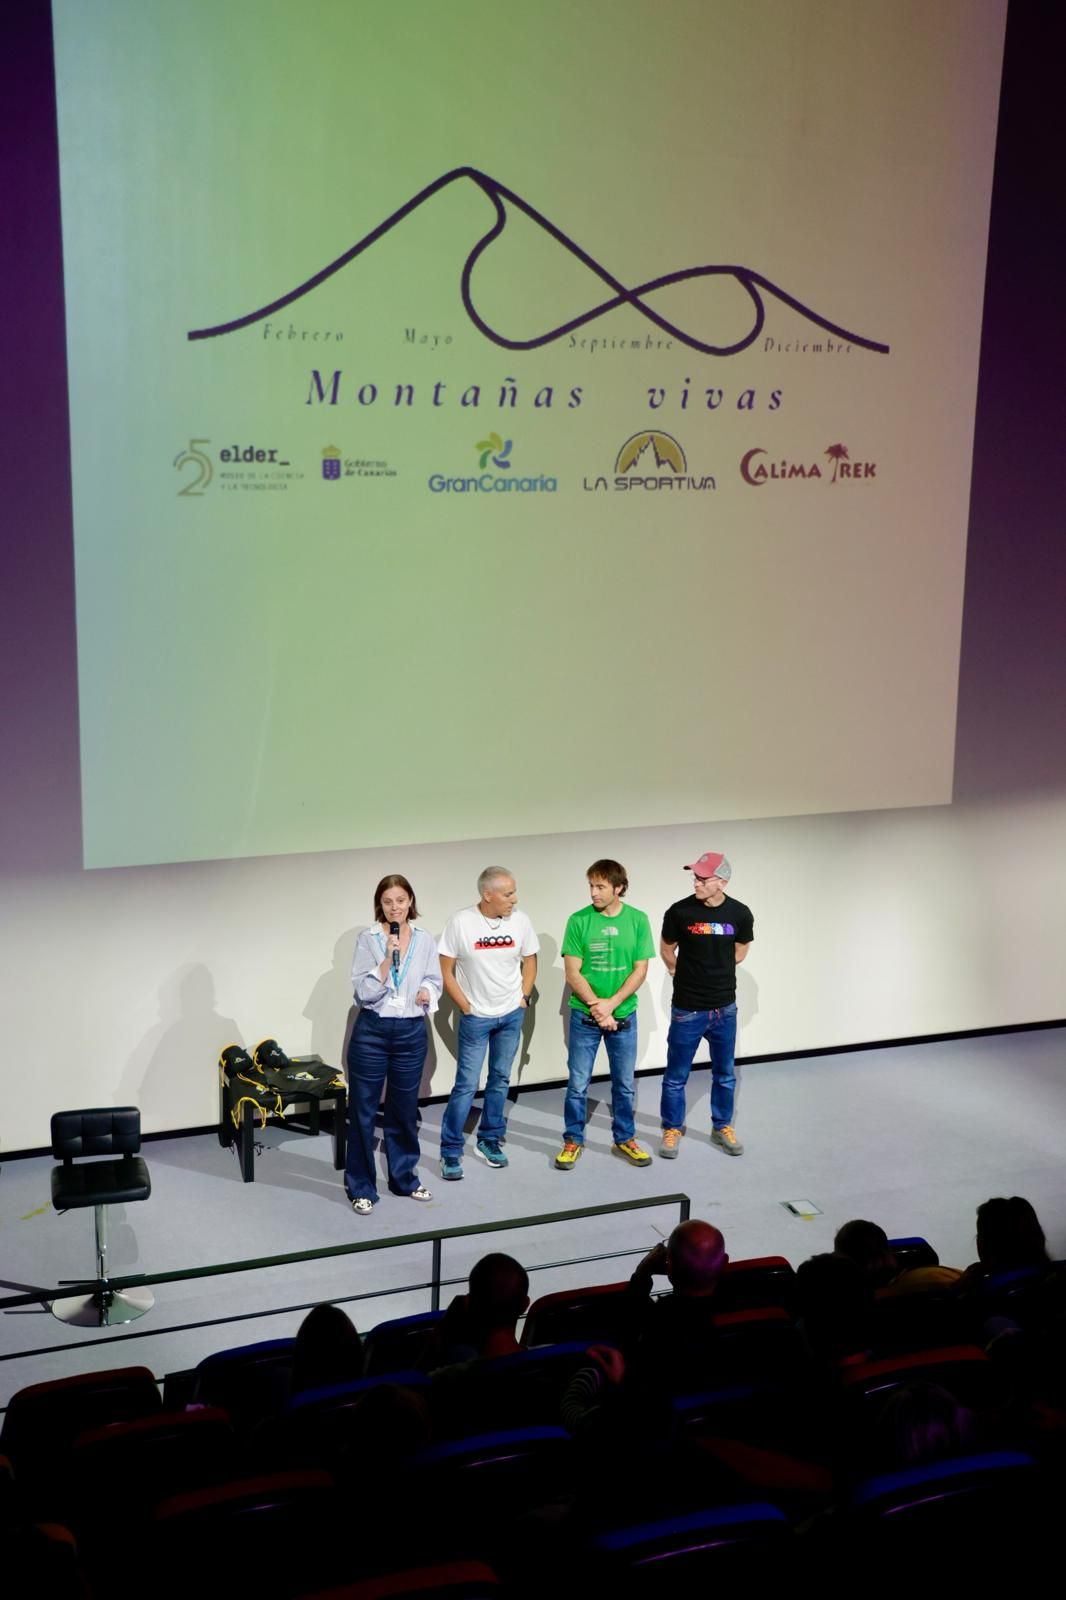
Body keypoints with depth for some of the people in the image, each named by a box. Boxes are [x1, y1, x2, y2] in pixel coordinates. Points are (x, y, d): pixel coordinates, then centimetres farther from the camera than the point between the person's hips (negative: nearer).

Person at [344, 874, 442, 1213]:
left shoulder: (425, 940, 2)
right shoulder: (367, 940, -7)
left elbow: (435, 981, 11)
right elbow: (365, 991, -12)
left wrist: (427, 993, -10)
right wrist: (388, 958, -22)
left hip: (411, 1033, 3)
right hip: (372, 1032, -2)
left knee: (404, 1110, 14)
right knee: (363, 1111, 3)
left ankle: (404, 1178, 29)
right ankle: (361, 1187, 12)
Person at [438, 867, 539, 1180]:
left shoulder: (520, 921, -8)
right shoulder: (461, 922, -16)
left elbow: (529, 961, 8)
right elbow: (445, 970, -8)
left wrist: (524, 998, 1)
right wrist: (465, 1007, -8)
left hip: (512, 1015, 3)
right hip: (476, 1017, -3)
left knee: (500, 1080, 13)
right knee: (466, 1084, -3)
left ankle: (490, 1140, 29)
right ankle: (451, 1151, 7)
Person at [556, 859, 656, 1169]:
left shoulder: (638, 920, -5)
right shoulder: (579, 921, -9)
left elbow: (640, 970, -5)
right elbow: (573, 974, -9)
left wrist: (610, 1004, -15)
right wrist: (596, 1007, -18)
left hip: (624, 1015, 1)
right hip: (584, 1016, -1)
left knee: (625, 1083, 13)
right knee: (578, 1083, 6)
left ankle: (624, 1139, 28)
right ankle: (573, 1140, 21)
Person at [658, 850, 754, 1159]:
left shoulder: (740, 914, -8)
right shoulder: (680, 912, -15)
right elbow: (667, 950, 3)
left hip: (725, 1009, 2)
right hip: (687, 1009, -2)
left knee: (725, 1075, 16)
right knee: (676, 1075, 7)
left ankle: (722, 1128, 32)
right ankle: (672, 1130, 24)